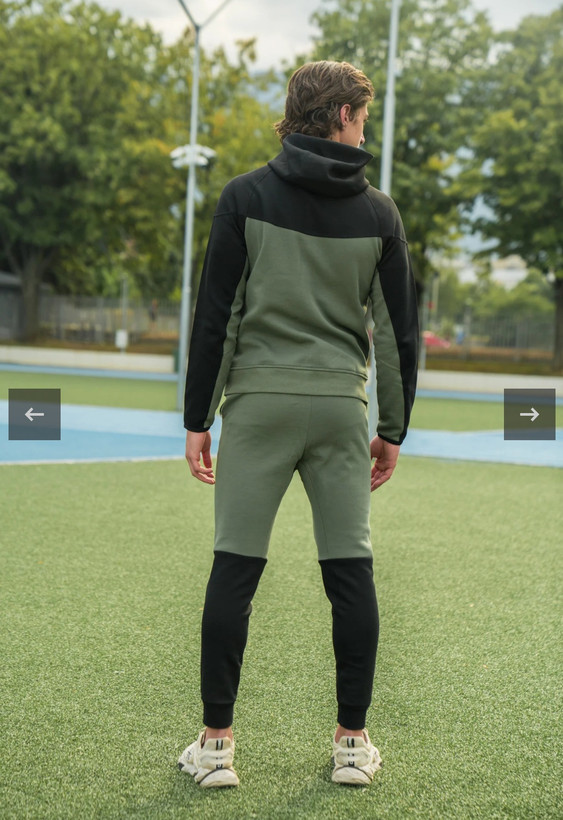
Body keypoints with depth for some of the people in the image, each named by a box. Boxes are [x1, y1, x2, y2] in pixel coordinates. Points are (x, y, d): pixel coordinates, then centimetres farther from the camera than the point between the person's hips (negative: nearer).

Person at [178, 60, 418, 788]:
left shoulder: (246, 196, 0)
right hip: (341, 407, 1)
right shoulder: (378, 213, 4)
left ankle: (216, 744, 5)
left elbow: (215, 315, -4)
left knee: (234, 569, 2)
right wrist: (393, 430, 13)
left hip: (259, 403, -1)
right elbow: (399, 331, 5)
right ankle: (353, 742, 13)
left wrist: (197, 418, 1)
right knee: (350, 572, 7)